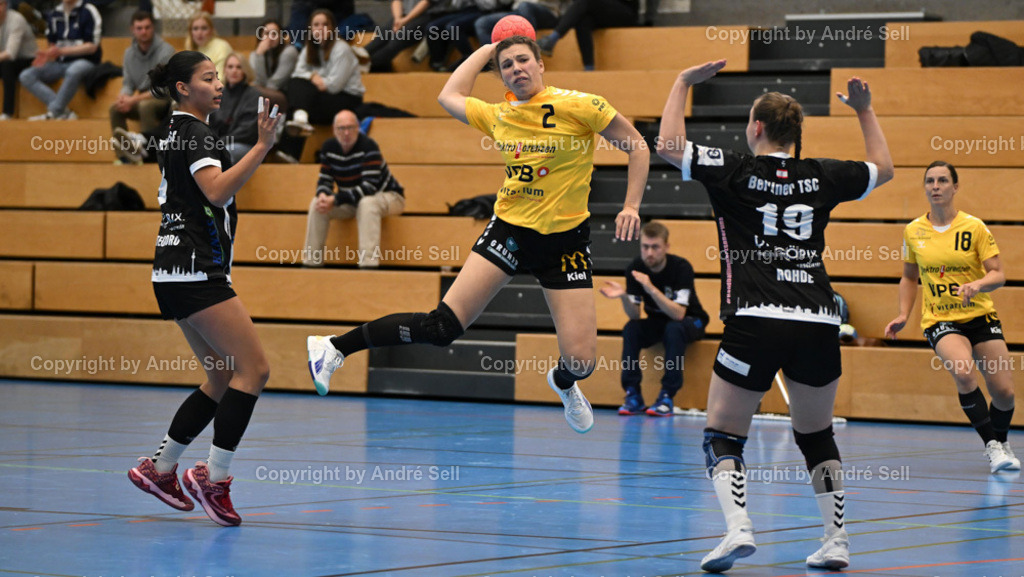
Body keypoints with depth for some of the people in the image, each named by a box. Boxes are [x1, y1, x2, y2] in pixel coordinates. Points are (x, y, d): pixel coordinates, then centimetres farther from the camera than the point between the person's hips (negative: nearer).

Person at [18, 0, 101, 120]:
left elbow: (92, 47, -10)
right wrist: (45, 55, -9)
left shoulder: (88, 12, -6)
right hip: (60, 63, 6)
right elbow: (51, 45, 17)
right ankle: (64, 112, -30)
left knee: (73, 71, -41)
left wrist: (61, 51, -17)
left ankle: (54, 112, -30)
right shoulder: (54, 15, 10)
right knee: (26, 76, -16)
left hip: (85, 61, -6)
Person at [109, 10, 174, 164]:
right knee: (115, 109, -17)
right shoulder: (129, 53, 6)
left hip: (166, 101, -6)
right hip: (143, 99, 6)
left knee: (145, 106, -36)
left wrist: (134, 100, -24)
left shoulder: (165, 51, -15)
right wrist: (124, 96, -18)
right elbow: (128, 83, 8)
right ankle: (125, 155, -20)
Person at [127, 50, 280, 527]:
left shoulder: (180, 132, 19)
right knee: (254, 369, -12)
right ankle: (214, 477, -12)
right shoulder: (194, 134, -12)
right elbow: (217, 189, -29)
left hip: (179, 274, 10)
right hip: (194, 271, -10)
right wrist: (262, 146, -33)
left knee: (224, 379, 13)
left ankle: (158, 468, 16)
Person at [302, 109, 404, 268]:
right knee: (317, 203, -12)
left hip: (388, 196, -6)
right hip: (352, 202, 6)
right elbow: (324, 180, -2)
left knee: (367, 203, -39)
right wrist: (323, 195, -29)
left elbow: (370, 186, -34)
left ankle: (368, 263, -44)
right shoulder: (329, 147, -8)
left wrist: (335, 200, -39)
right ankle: (311, 261, -6)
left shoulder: (368, 146, -27)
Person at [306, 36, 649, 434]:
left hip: (565, 240, -2)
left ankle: (563, 384, 33)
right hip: (509, 230, 2)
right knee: (443, 326, -14)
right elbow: (449, 96, 23)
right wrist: (488, 48, 22)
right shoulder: (498, 116, 3)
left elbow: (637, 147, -2)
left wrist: (631, 206, -11)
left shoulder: (578, 106, -10)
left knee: (581, 361, -6)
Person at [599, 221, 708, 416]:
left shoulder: (681, 267, -25)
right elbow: (634, 315, -15)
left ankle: (667, 396, -31)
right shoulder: (635, 268, -14)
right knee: (630, 329, -26)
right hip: (657, 322, 4)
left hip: (690, 322, -4)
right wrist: (623, 296, -36)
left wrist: (652, 289, -45)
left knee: (674, 329, -36)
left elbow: (678, 314, -34)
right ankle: (633, 395, -22)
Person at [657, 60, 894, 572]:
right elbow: (883, 168, 29)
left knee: (722, 438, 5)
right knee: (816, 435, 21)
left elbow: (668, 145, 5)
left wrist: (683, 83, 15)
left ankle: (738, 527, -19)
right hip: (819, 322, 4)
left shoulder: (734, 172, 2)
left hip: (755, 323, -3)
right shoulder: (821, 177, 12)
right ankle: (836, 540, 14)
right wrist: (865, 110, 41)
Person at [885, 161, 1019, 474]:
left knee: (1004, 392, -3)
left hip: (979, 316, 0)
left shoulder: (974, 228, -6)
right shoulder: (913, 232, 2)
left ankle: (1002, 443, 30)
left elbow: (998, 274, -8)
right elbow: (909, 277, 17)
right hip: (939, 320, 0)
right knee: (963, 373, -30)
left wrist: (976, 285, -28)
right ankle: (991, 447, -15)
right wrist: (903, 315, 6)